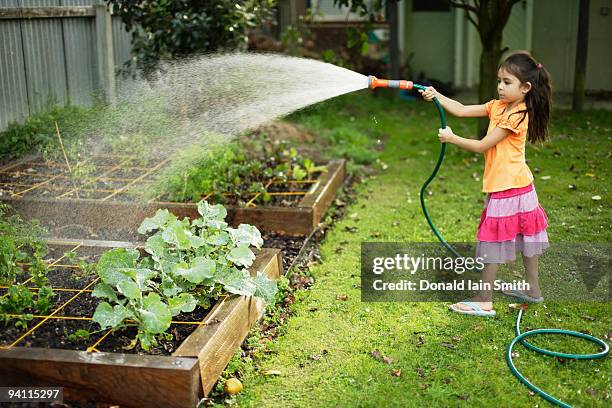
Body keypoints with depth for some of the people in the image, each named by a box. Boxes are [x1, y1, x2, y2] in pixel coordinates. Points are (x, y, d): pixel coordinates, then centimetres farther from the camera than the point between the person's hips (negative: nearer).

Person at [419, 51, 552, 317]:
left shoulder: (516, 116, -20)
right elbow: (462, 110, 4)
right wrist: (436, 95, -5)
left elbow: (482, 146, -18)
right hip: (520, 186, 9)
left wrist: (452, 138, -11)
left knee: (492, 243, -3)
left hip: (507, 190, -9)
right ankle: (533, 289, 32)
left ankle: (484, 301, 4)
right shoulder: (499, 106, 6)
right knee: (525, 236, 18)